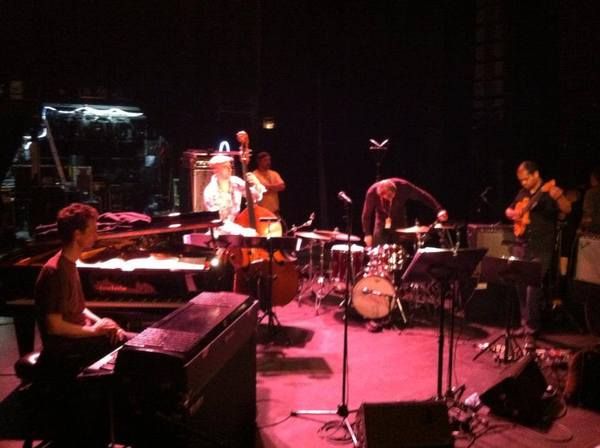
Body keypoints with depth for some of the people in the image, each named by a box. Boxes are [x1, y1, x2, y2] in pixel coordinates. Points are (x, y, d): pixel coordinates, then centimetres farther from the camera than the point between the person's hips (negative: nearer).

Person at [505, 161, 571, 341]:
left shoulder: (550, 192, -7)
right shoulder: (523, 193, 14)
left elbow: (567, 210, -22)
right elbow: (508, 210, 25)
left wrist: (559, 196, -43)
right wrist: (512, 213, 1)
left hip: (541, 249, -7)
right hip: (521, 246, 7)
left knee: (533, 287, -12)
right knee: (521, 287, 10)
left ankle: (532, 331, -7)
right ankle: (525, 324, 23)